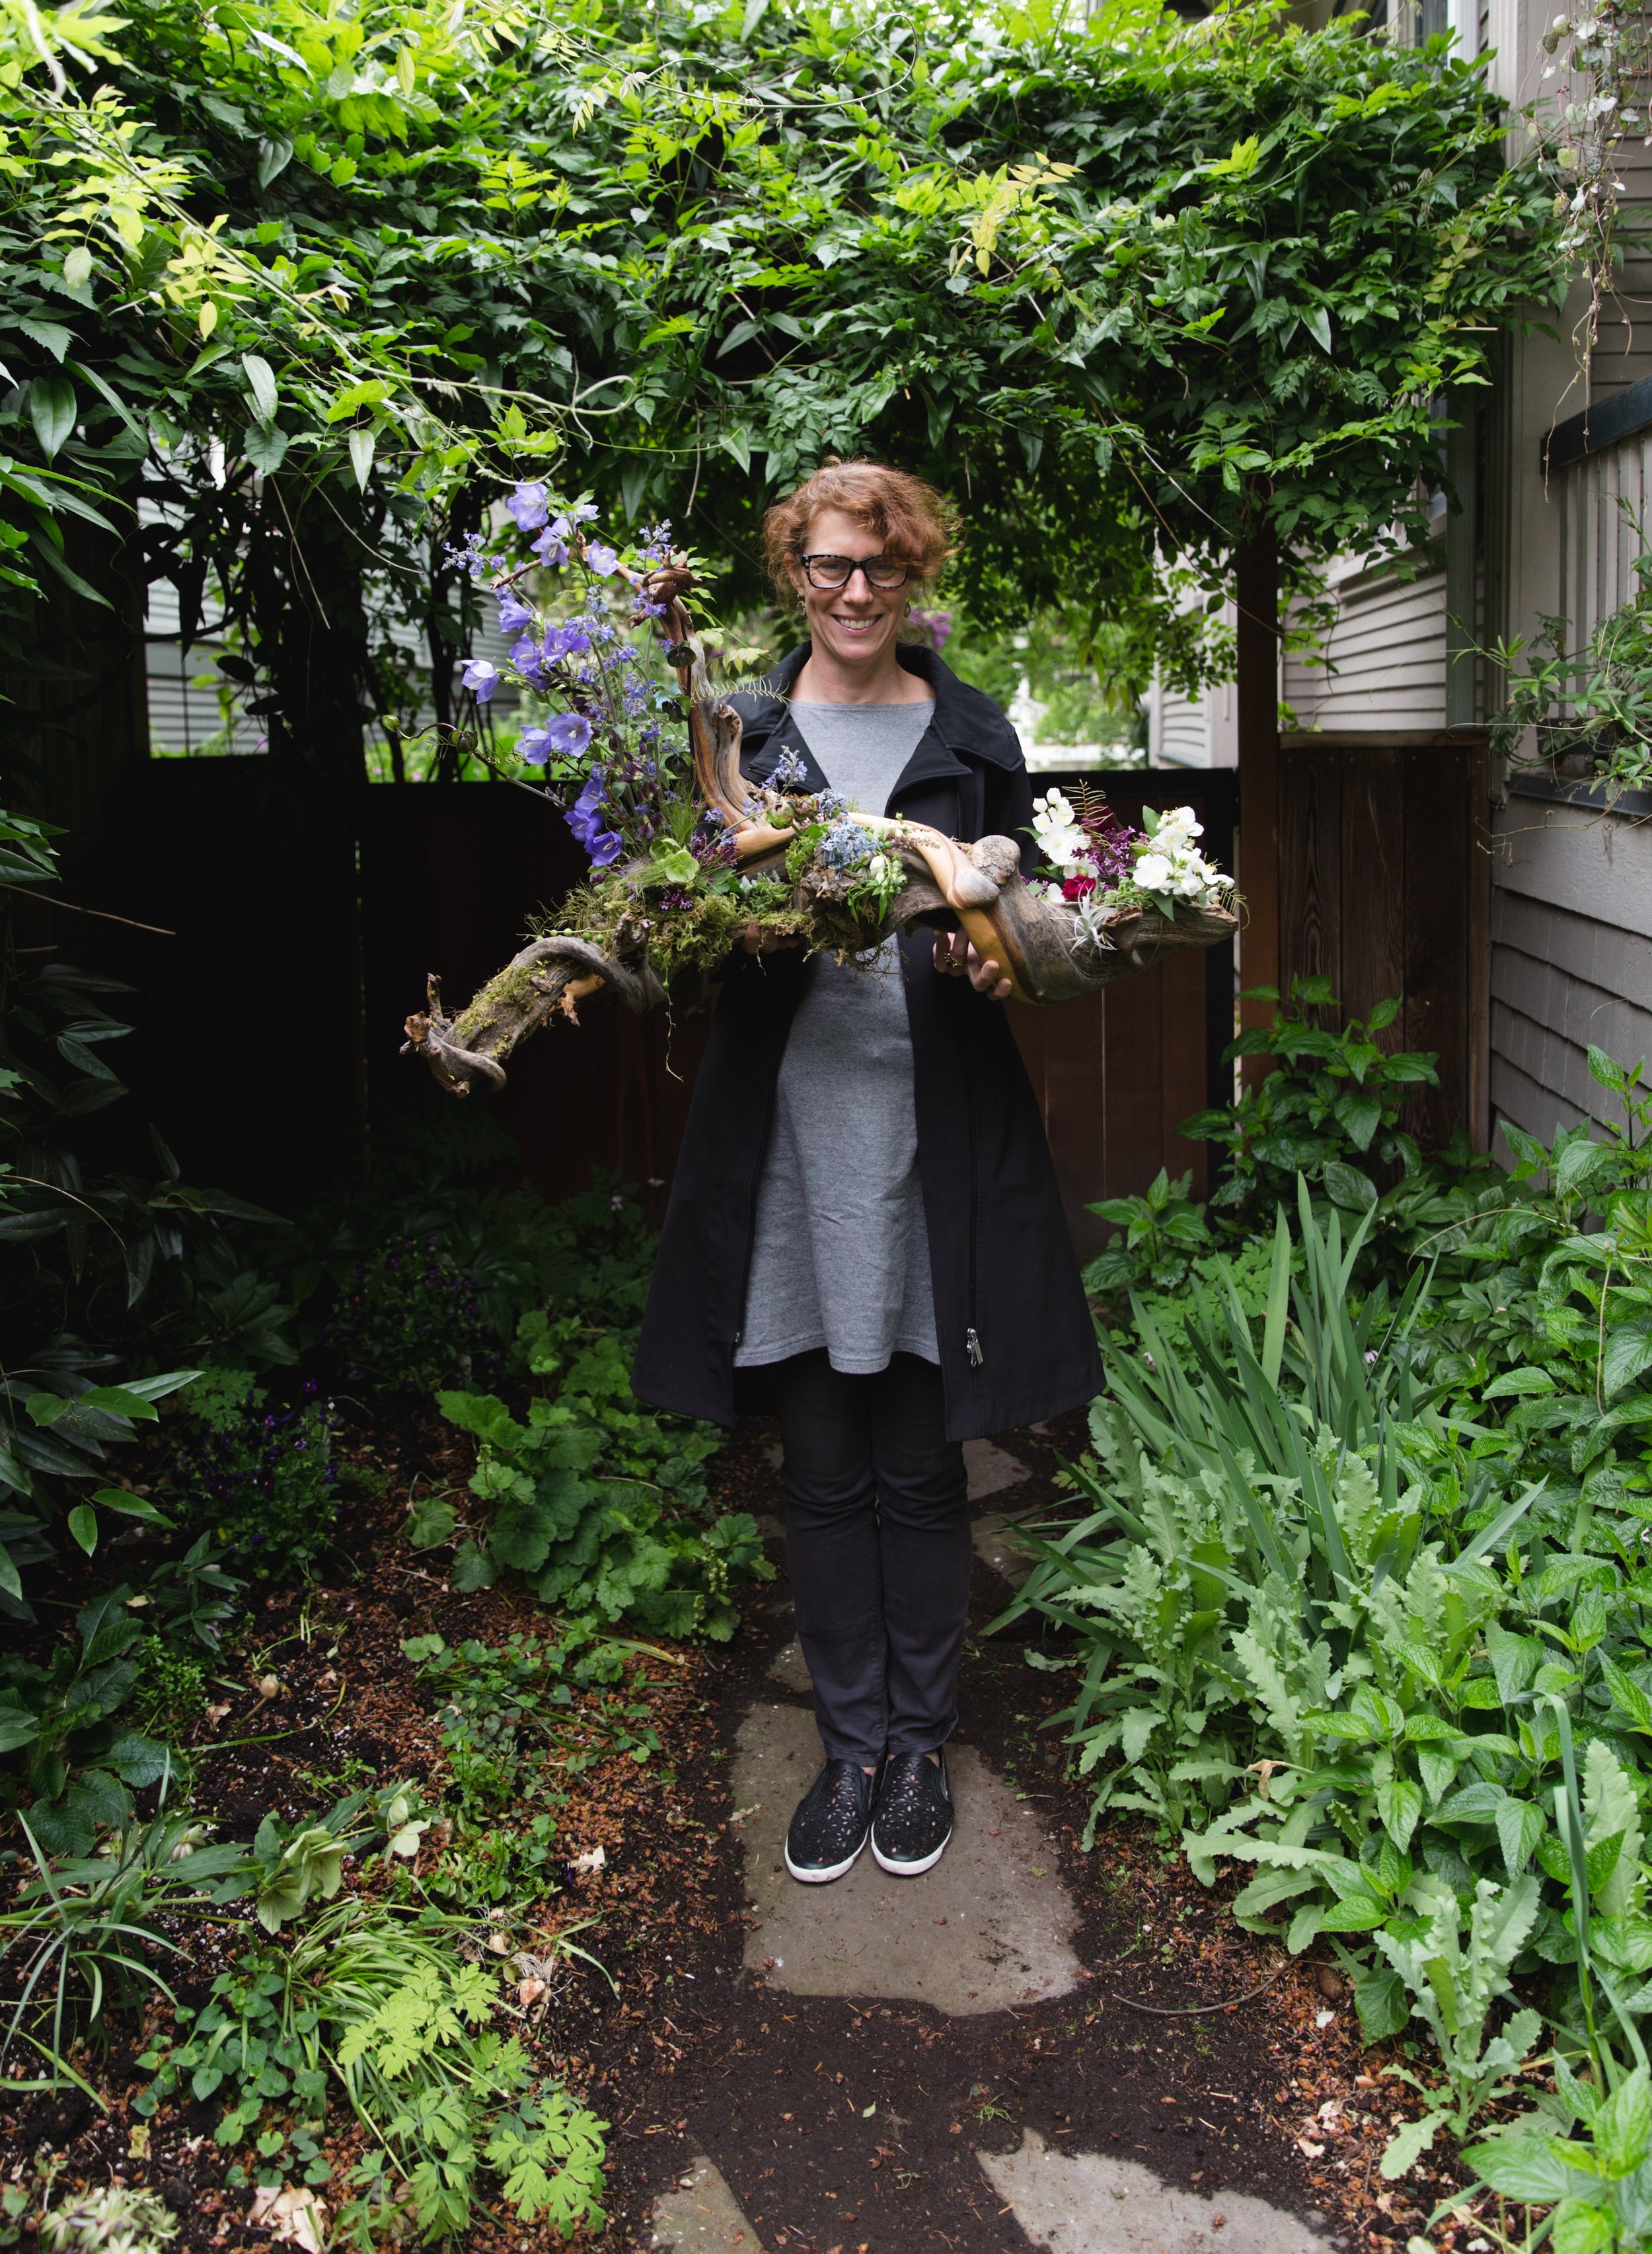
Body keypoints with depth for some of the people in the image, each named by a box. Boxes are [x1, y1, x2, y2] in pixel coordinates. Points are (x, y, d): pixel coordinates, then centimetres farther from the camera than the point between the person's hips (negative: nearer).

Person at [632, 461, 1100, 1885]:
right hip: (793, 1121, 0)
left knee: (923, 1464, 7)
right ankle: (851, 1743, 24)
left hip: (935, 1125, 0)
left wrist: (998, 960, -11)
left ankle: (921, 1741, 24)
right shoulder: (744, 730, 8)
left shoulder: (971, 735, 9)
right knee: (824, 1470, 8)